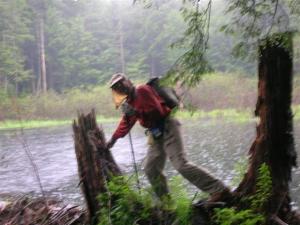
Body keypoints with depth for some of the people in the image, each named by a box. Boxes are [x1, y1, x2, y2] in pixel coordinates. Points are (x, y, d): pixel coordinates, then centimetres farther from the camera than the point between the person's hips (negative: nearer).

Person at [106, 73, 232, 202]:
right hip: (156, 134, 10)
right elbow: (126, 123, 30)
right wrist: (114, 138, 32)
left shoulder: (142, 91, -9)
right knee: (151, 170, 8)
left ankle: (219, 190, -19)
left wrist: (135, 111, -21)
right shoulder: (130, 101, 18)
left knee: (181, 164, -20)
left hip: (167, 127, -10)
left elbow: (156, 110, -20)